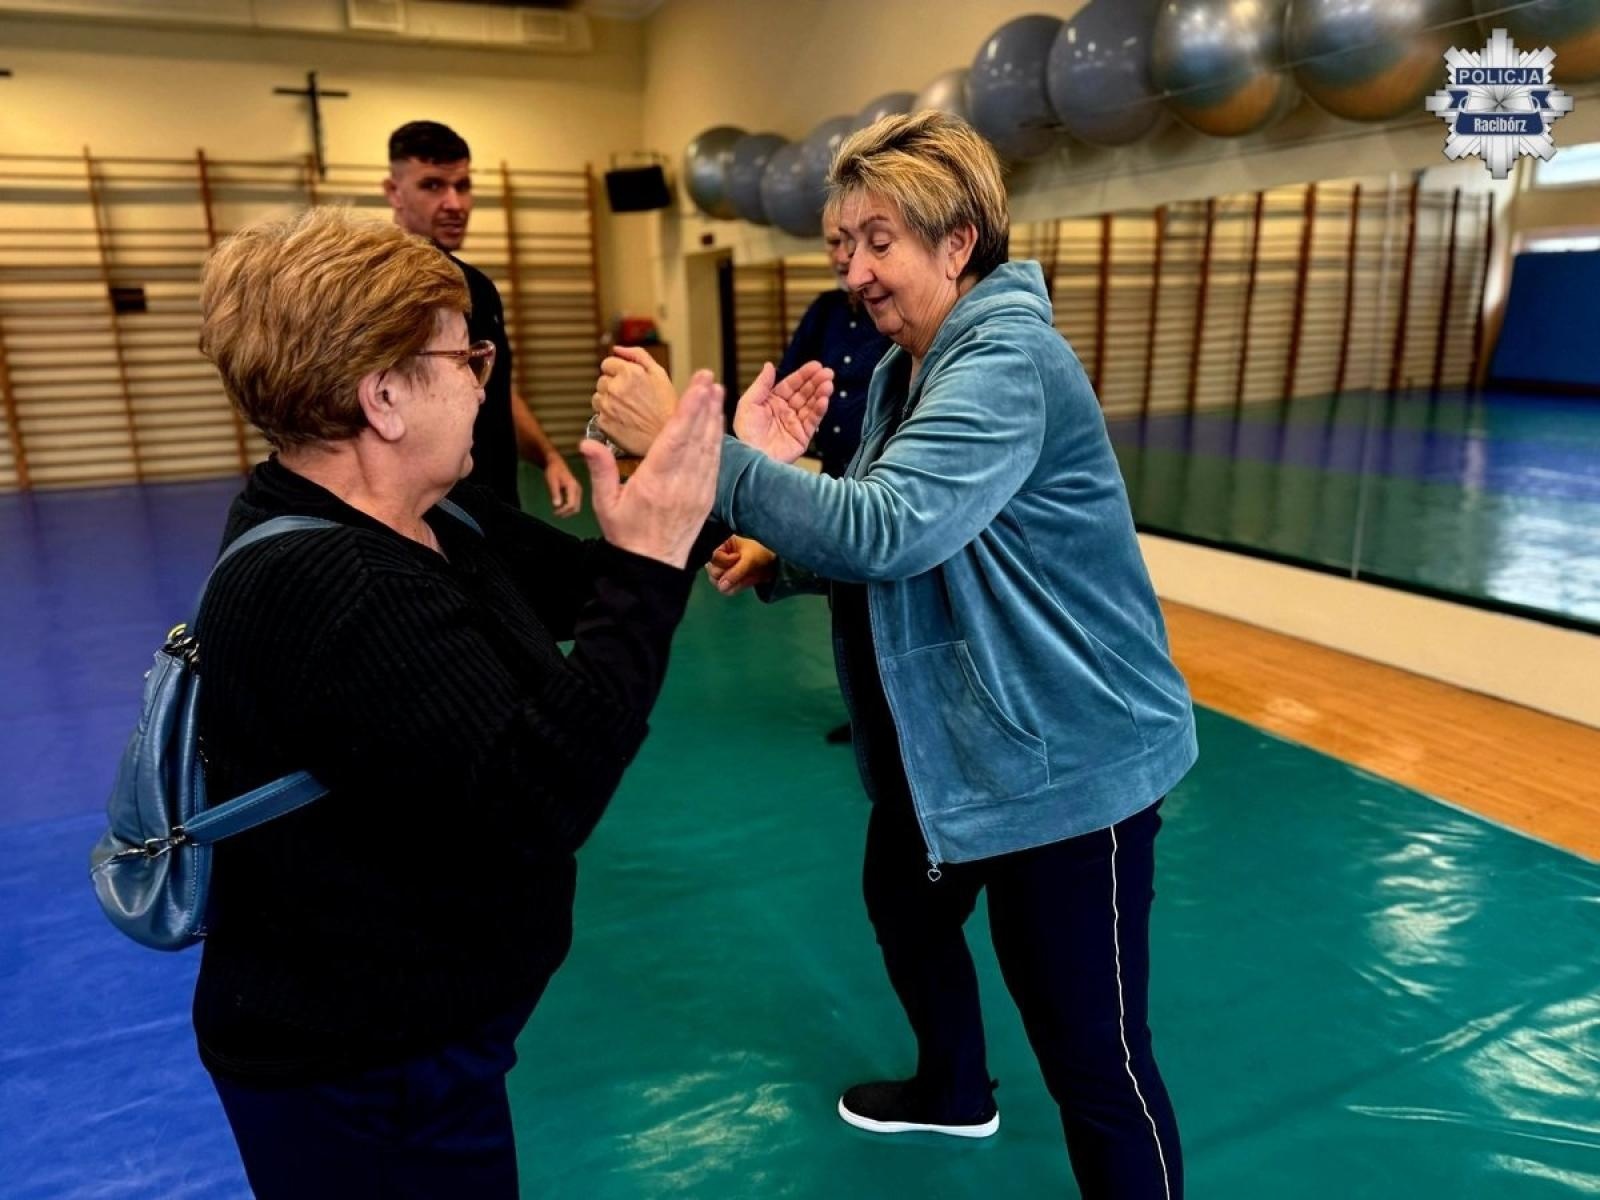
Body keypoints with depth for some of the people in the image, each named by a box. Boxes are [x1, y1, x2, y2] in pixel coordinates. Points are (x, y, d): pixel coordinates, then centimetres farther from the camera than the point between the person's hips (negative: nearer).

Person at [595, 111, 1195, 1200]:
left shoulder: (1009, 361, -23)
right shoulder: (904, 367, 7)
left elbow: (887, 527, -37)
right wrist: (778, 561, -3)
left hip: (1069, 759, -10)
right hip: (943, 741, 10)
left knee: (1094, 1056, 2)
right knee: (905, 914, 29)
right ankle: (955, 1092, 58)